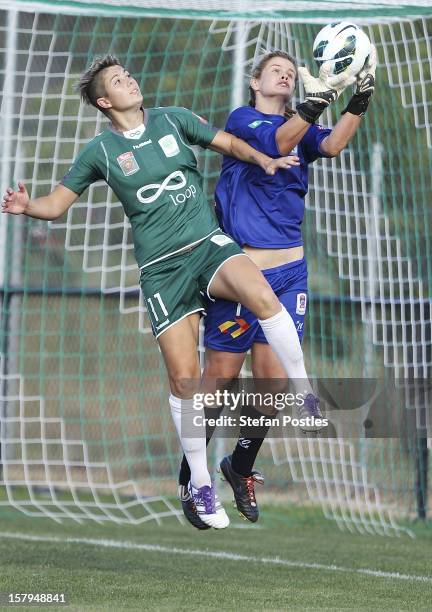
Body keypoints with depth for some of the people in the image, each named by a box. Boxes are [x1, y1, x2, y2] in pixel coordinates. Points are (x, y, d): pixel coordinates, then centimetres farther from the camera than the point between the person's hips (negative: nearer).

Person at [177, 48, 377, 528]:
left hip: (289, 272, 5)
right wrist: (315, 104, -36)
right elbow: (275, 142, -21)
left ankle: (241, 468, 23)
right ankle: (189, 479, 13)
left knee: (272, 380, 2)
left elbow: (330, 145, -9)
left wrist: (359, 100, -24)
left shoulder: (300, 127, 12)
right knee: (220, 378, -1)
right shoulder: (241, 119, -1)